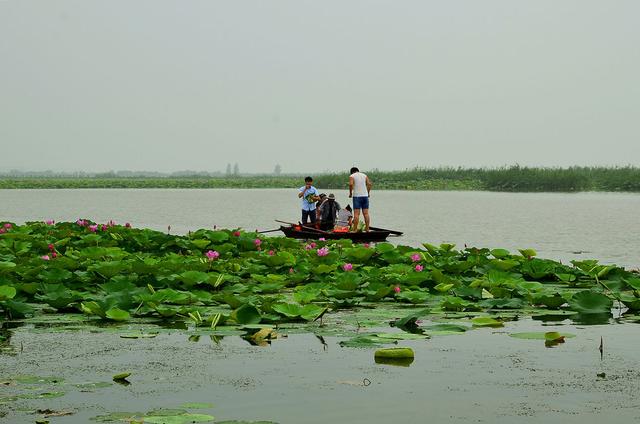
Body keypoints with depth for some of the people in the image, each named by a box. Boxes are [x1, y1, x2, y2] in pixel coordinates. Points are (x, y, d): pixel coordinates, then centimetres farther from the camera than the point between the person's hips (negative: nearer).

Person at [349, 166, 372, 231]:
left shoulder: (352, 176, 3)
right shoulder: (364, 175, 15)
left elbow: (351, 184, -14)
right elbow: (369, 184, 3)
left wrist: (350, 193, -3)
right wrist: (368, 193, 10)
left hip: (357, 196, -4)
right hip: (365, 196, 4)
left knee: (356, 213, -7)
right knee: (366, 213, 2)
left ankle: (354, 229, -11)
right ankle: (367, 228, 1)